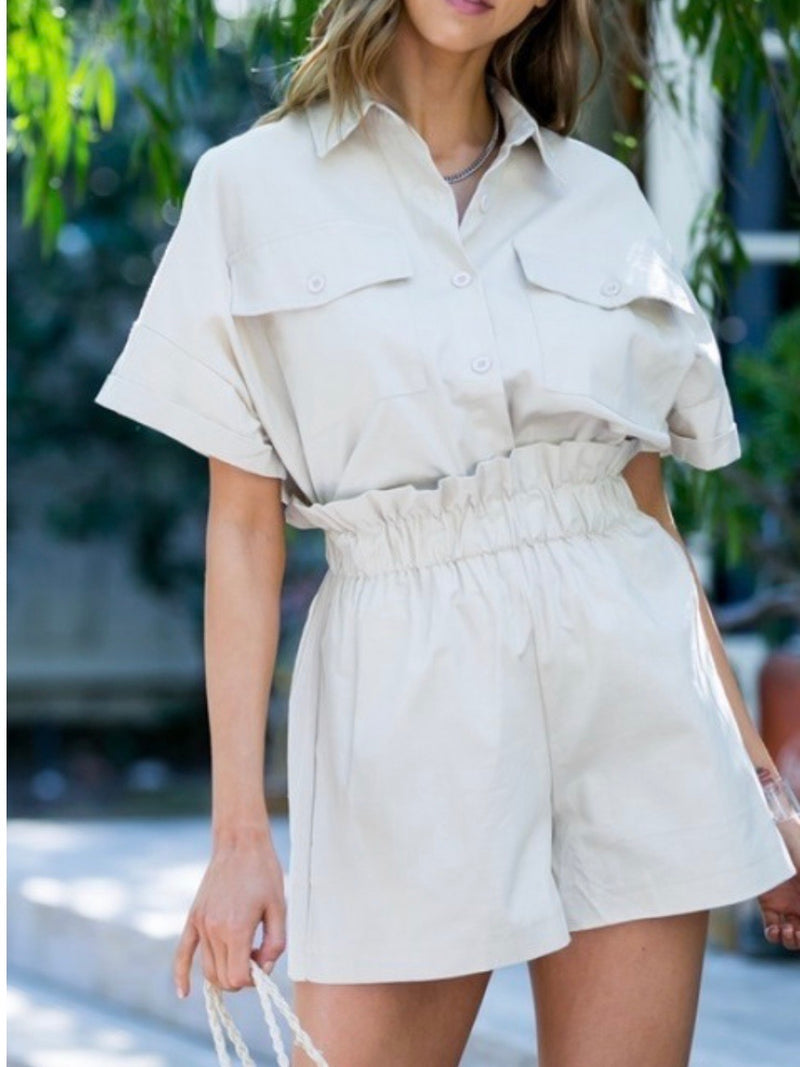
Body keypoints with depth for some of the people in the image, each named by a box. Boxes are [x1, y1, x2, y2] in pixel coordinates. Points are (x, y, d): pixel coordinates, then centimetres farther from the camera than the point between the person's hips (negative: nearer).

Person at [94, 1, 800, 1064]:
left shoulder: (601, 192, 10)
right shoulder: (254, 184, 2)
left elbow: (649, 506, 13)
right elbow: (243, 527, -1)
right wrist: (240, 830, -7)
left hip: (632, 682, 3)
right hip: (407, 698, -2)